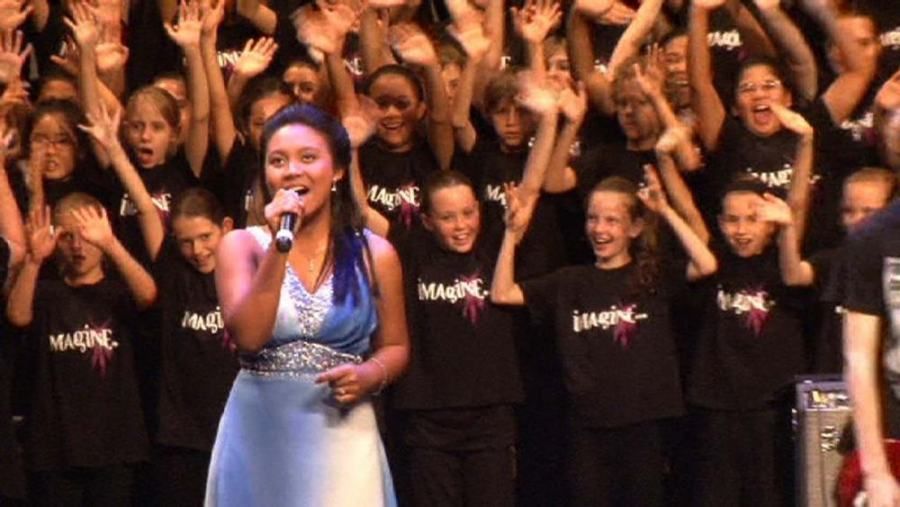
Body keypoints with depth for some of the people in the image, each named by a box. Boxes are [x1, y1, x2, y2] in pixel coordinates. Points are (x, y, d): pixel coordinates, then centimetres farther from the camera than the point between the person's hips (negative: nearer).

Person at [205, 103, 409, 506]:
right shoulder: (241, 246, 1)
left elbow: (395, 347, 12)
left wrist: (369, 375, -10)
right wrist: (279, 247, -16)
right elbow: (247, 336, -13)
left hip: (341, 434, 0)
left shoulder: (373, 254, 3)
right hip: (259, 432, 0)